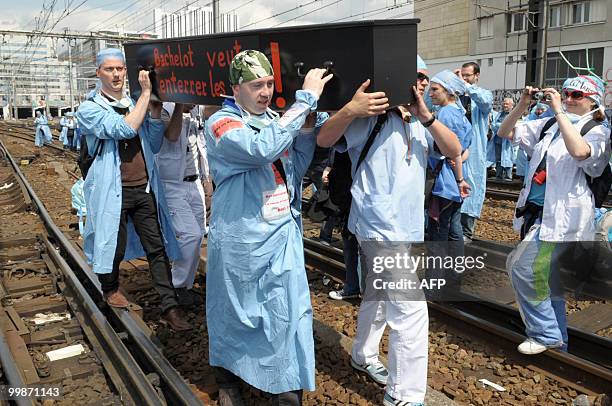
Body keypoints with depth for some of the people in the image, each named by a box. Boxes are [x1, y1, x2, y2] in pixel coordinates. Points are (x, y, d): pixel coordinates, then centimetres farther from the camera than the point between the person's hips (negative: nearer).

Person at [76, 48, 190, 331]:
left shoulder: (134, 104, 12)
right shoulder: (89, 109, -5)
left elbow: (154, 145, 7)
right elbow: (124, 129, -23)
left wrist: (156, 110, -4)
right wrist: (146, 92, -18)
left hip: (144, 188, 4)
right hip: (113, 190, -4)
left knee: (157, 247, 0)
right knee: (114, 245, 10)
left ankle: (169, 308, 3)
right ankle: (110, 289, 39)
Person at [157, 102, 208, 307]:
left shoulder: (195, 112, 9)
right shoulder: (165, 111, -11)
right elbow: (172, 135, -28)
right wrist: (179, 104, -26)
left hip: (195, 183, 7)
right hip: (173, 185, -7)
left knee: (198, 234, 8)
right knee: (191, 234, -15)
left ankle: (186, 284, 21)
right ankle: (177, 286, 3)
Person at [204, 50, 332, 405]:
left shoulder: (275, 119, 9)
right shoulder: (222, 123, -12)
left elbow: (295, 168, 8)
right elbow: (263, 148, -32)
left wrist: (309, 123, -6)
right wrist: (306, 98, -28)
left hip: (284, 235, 5)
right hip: (240, 239, -5)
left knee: (289, 312, 6)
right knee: (234, 312, 13)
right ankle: (228, 377, 36)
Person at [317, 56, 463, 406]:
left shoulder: (419, 123, 12)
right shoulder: (373, 117, -10)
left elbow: (454, 150, 3)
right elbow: (324, 140, -18)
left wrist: (426, 116, -9)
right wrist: (349, 110, -35)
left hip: (404, 226, 9)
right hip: (381, 226, -9)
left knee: (378, 296, 23)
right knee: (411, 309, -10)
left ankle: (364, 357, 43)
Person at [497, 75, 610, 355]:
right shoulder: (549, 125, 12)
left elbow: (579, 151, -27)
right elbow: (505, 133, 13)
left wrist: (558, 111, -23)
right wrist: (522, 105, 0)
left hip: (562, 215, -7)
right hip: (537, 211, 7)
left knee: (523, 267, -15)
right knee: (546, 280, 15)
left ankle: (546, 334, 3)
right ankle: (558, 342, 31)